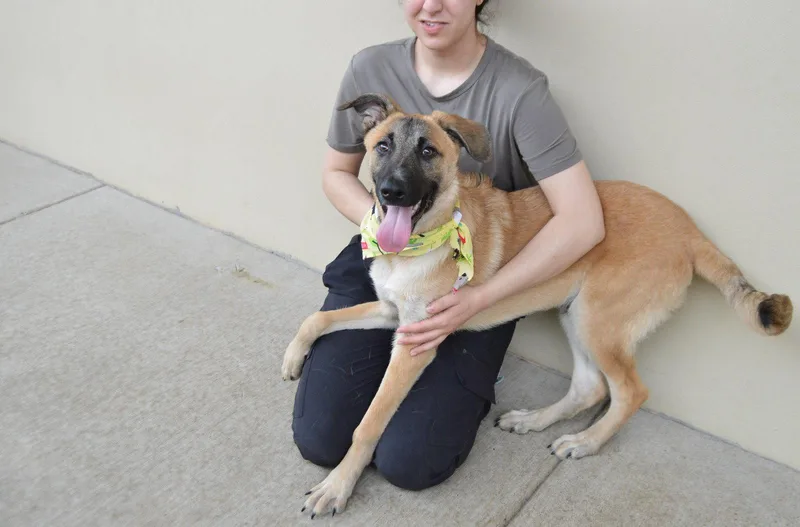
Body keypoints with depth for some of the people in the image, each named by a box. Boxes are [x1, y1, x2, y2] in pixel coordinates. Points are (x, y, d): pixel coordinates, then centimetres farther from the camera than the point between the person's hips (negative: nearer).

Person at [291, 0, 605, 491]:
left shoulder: (519, 90, -20)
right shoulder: (371, 69, -8)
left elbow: (583, 222, -23)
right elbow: (337, 172, 7)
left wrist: (478, 299, -26)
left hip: (475, 280, -3)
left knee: (410, 463, -11)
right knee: (319, 439, -3)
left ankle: (465, 379, 19)